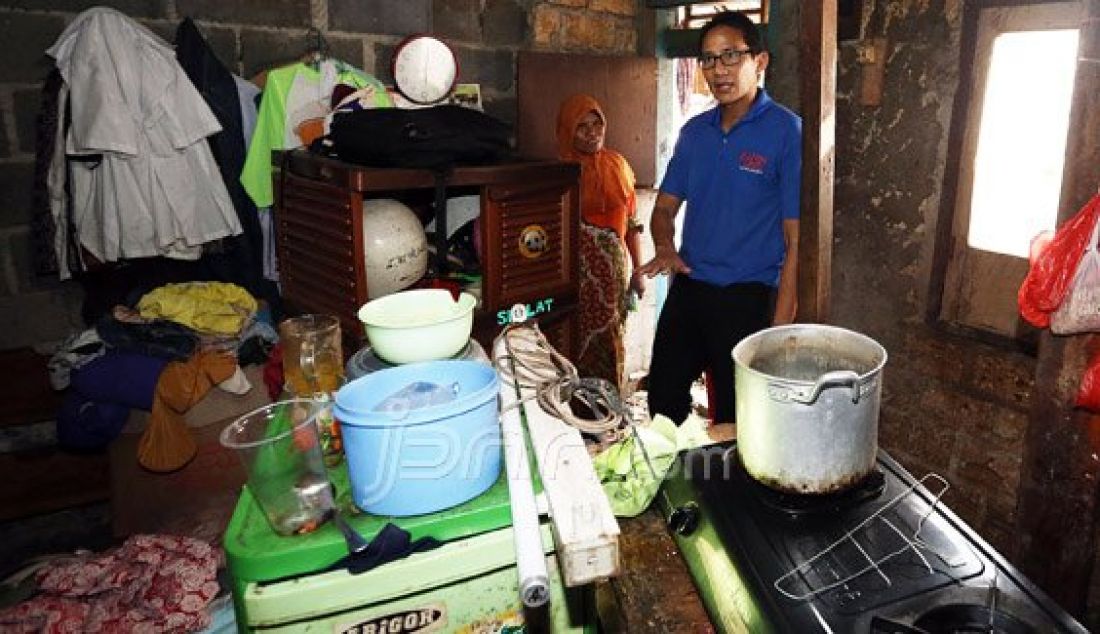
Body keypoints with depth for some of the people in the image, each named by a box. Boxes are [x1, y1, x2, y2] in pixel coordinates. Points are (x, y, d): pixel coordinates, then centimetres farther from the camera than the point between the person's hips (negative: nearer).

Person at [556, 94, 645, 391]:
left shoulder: (618, 164, 5)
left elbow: (631, 222, 10)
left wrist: (637, 270, 10)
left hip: (615, 269, 4)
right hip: (579, 272, -3)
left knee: (612, 341, 12)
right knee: (582, 342, 2)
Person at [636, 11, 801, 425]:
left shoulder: (787, 132, -10)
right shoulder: (694, 131, 7)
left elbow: (796, 241, -13)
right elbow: (666, 205, 13)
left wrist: (779, 330, -16)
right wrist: (665, 248, -10)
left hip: (747, 298, -5)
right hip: (687, 288, 5)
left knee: (734, 421, 9)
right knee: (662, 399, 17)